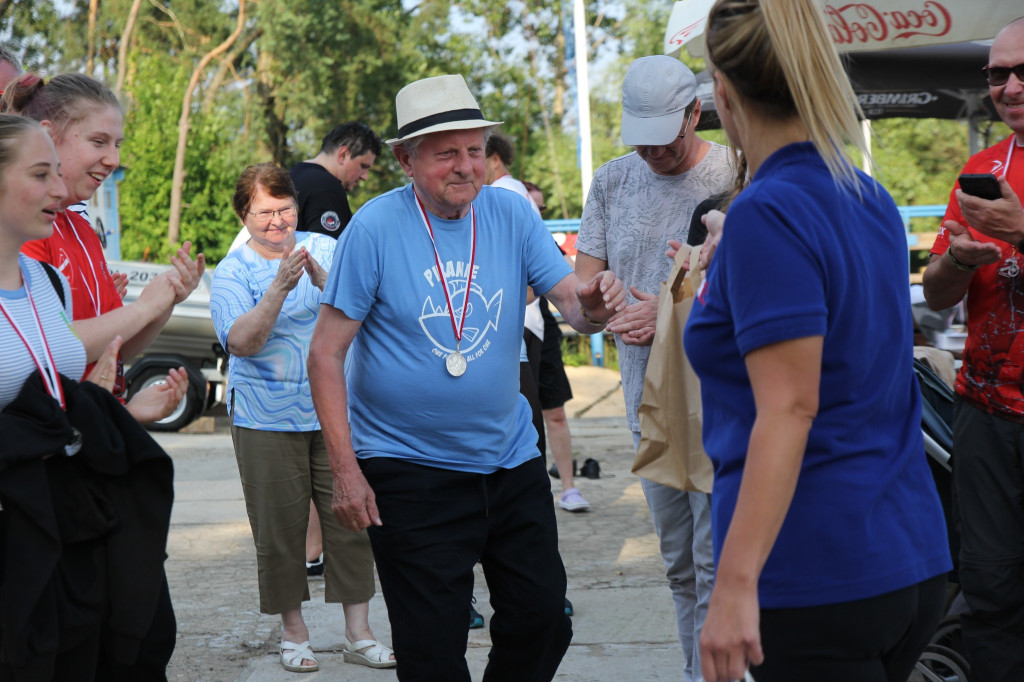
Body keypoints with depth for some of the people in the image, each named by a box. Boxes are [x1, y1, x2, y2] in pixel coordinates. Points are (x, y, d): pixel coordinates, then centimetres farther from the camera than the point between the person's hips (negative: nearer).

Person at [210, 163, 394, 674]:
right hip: (267, 420, -2)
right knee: (280, 528, 3)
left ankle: (358, 632, 11)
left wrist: (321, 280, -24)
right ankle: (293, 631, 18)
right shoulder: (232, 272, -1)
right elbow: (242, 343, -15)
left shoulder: (325, 249, 5)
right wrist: (280, 288, -25)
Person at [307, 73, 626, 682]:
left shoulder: (510, 214, -1)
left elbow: (573, 300, -6)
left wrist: (595, 305, -31)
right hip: (409, 468, -4)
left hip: (510, 457, 4)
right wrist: (345, 469, -14)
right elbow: (326, 354, -10)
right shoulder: (376, 228, -12)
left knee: (544, 619, 8)